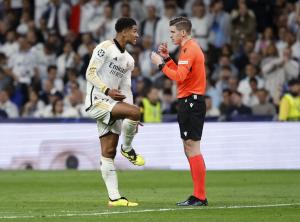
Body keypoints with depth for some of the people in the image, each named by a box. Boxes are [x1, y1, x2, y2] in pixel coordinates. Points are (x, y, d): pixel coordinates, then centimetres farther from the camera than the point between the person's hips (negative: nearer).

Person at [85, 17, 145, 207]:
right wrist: (108, 90, -24)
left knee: (108, 153, 4)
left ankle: (114, 198, 2)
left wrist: (132, 120, 10)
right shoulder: (105, 48, -6)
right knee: (135, 111, -27)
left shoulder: (129, 60, 18)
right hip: (96, 101, -8)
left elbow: (125, 89, 19)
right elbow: (90, 74, -11)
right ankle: (127, 148, -4)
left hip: (111, 105, 8)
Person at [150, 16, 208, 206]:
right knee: (189, 149, 12)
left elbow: (179, 76, -23)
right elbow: (181, 74, 23)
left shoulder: (190, 49, -14)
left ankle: (200, 197, -12)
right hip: (190, 100, 11)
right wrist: (167, 58, 17)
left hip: (191, 102, -11)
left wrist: (160, 64, -14)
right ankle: (198, 196, 13)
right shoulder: (191, 48, 18)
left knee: (192, 147, -11)